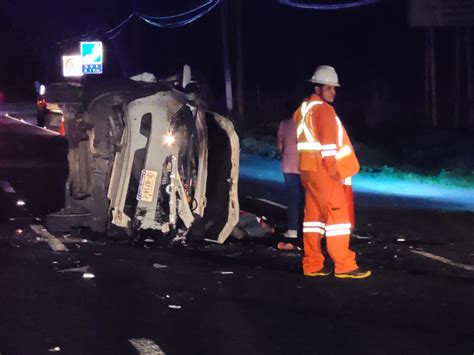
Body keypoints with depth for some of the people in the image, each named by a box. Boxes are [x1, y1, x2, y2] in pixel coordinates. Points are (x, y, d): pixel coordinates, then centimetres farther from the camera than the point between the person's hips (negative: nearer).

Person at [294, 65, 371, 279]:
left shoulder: (303, 109, 17)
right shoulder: (323, 109, -12)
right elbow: (328, 142, -19)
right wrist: (334, 169, -16)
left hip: (308, 169, 9)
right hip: (324, 170, -9)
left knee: (314, 215, 11)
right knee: (338, 215, -7)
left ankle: (312, 265, 13)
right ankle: (344, 266, -8)